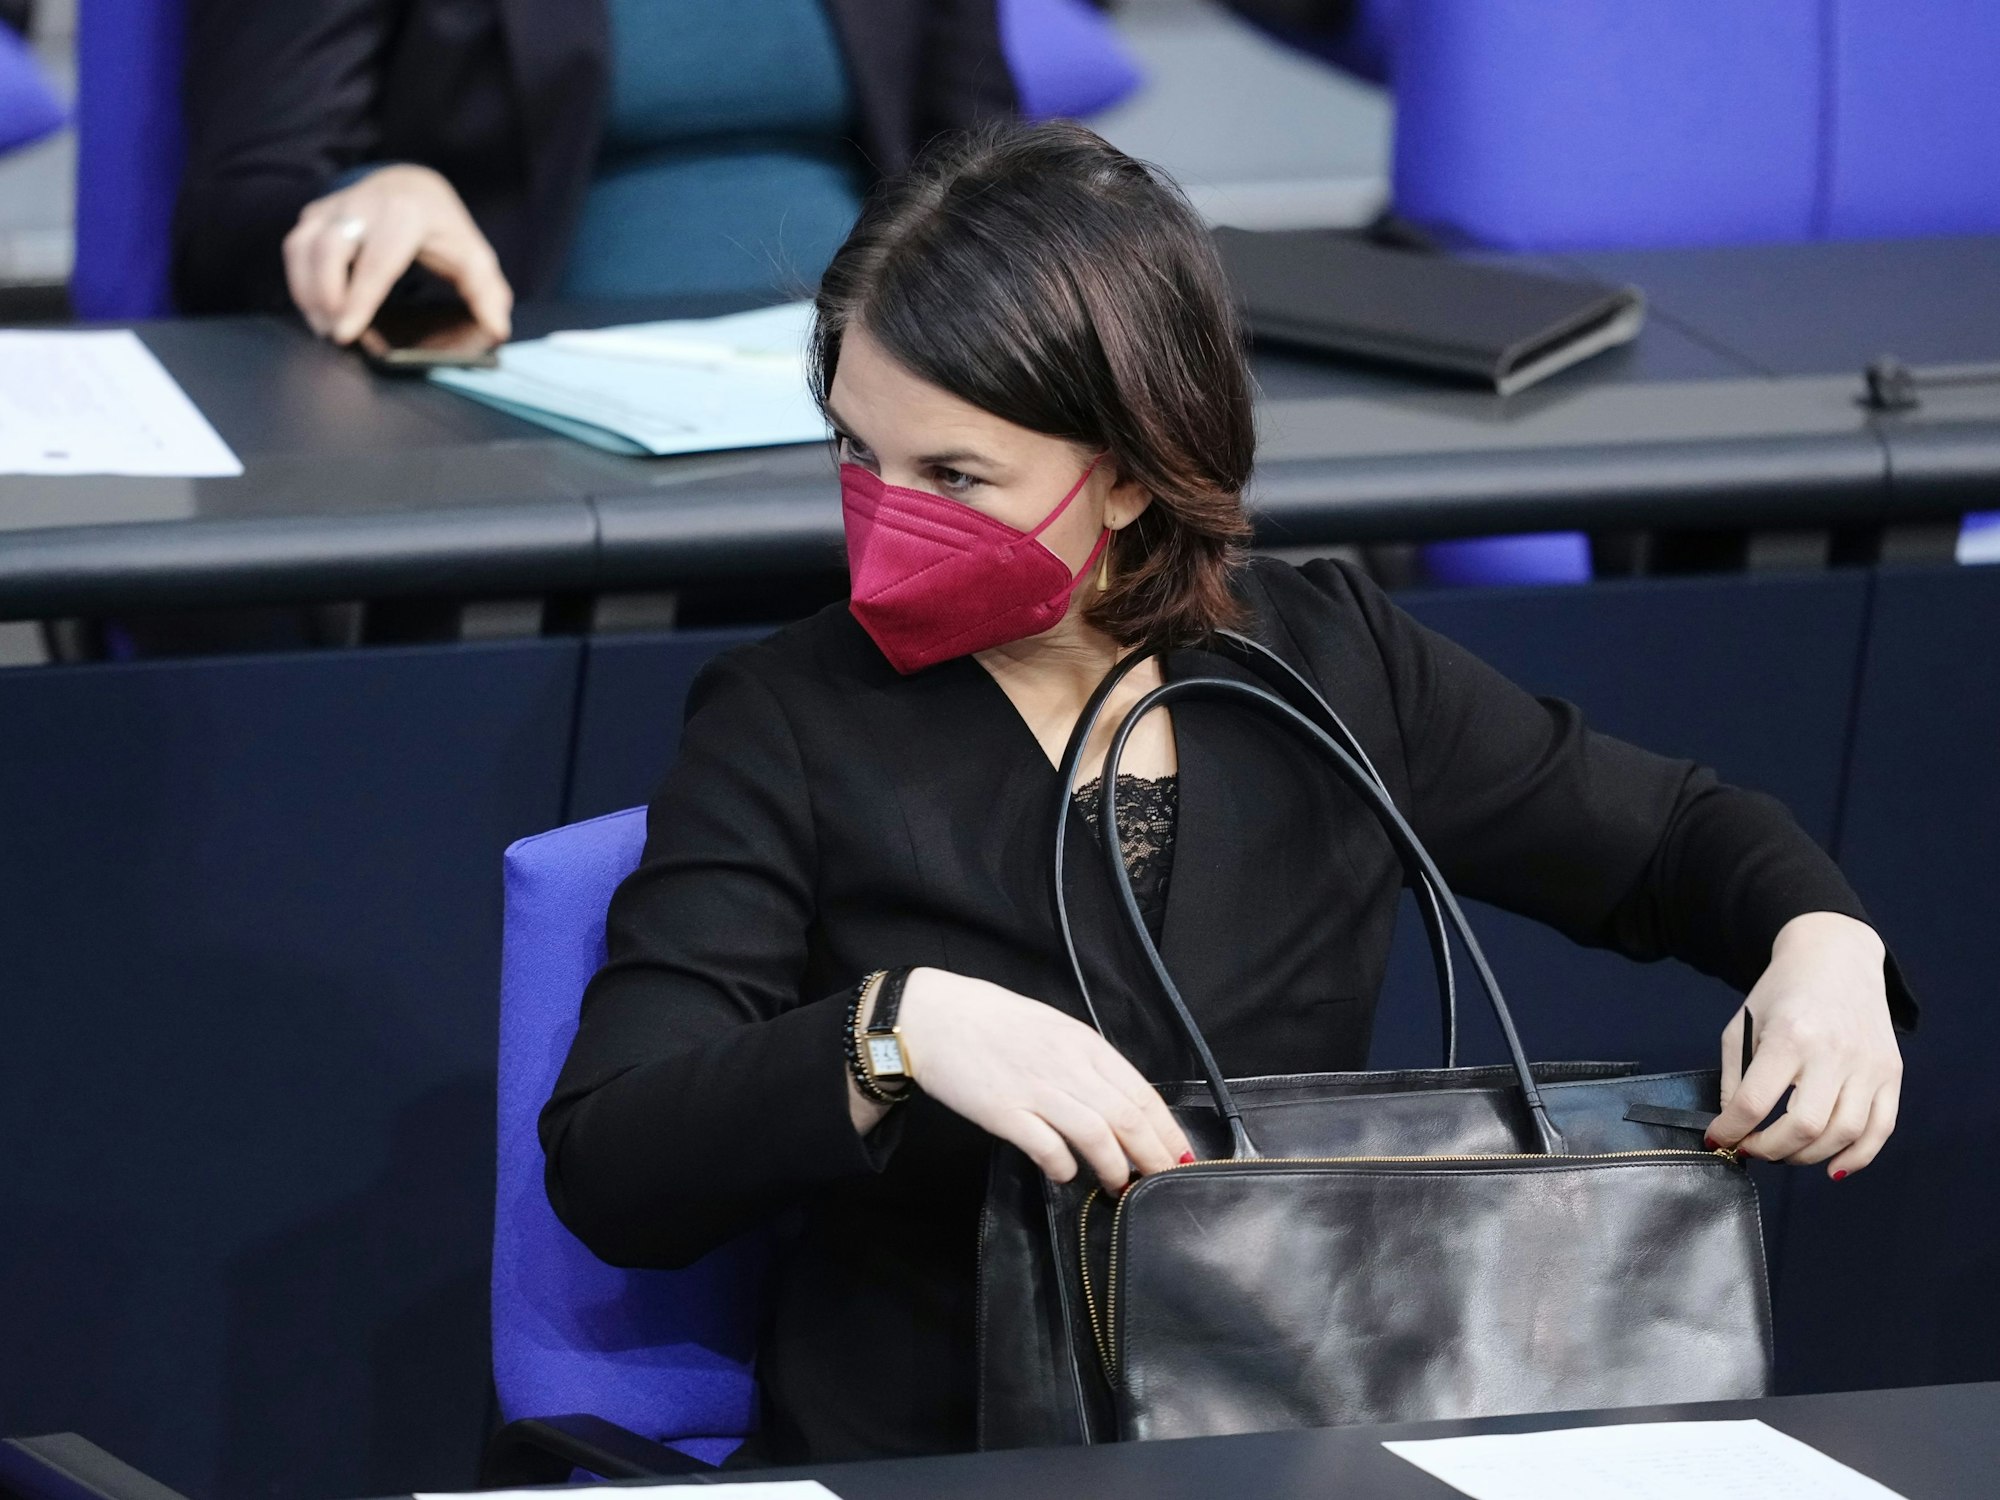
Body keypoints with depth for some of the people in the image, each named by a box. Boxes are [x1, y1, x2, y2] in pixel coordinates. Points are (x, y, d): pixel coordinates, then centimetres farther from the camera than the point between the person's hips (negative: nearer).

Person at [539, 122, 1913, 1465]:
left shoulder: (1327, 663, 7)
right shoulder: (790, 726, -2)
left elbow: (1678, 837, 21)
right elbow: (607, 1176, -12)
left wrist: (1824, 945, -1)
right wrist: (894, 1031, -29)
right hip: (913, 1456, -1)